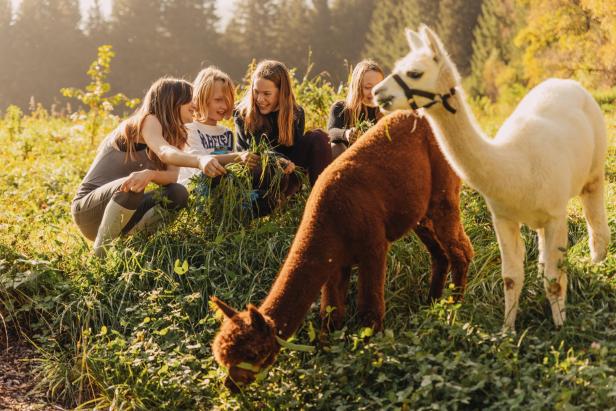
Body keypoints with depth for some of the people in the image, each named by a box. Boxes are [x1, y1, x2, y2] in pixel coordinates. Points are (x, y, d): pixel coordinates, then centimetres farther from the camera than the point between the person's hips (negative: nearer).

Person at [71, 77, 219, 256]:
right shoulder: (147, 120, -14)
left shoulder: (173, 135, 9)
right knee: (132, 186, -35)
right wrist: (199, 160, -56)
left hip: (122, 213, 7)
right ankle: (101, 252, -22)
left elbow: (172, 176, -10)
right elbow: (164, 153, -36)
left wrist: (150, 174, -33)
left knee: (177, 193, -12)